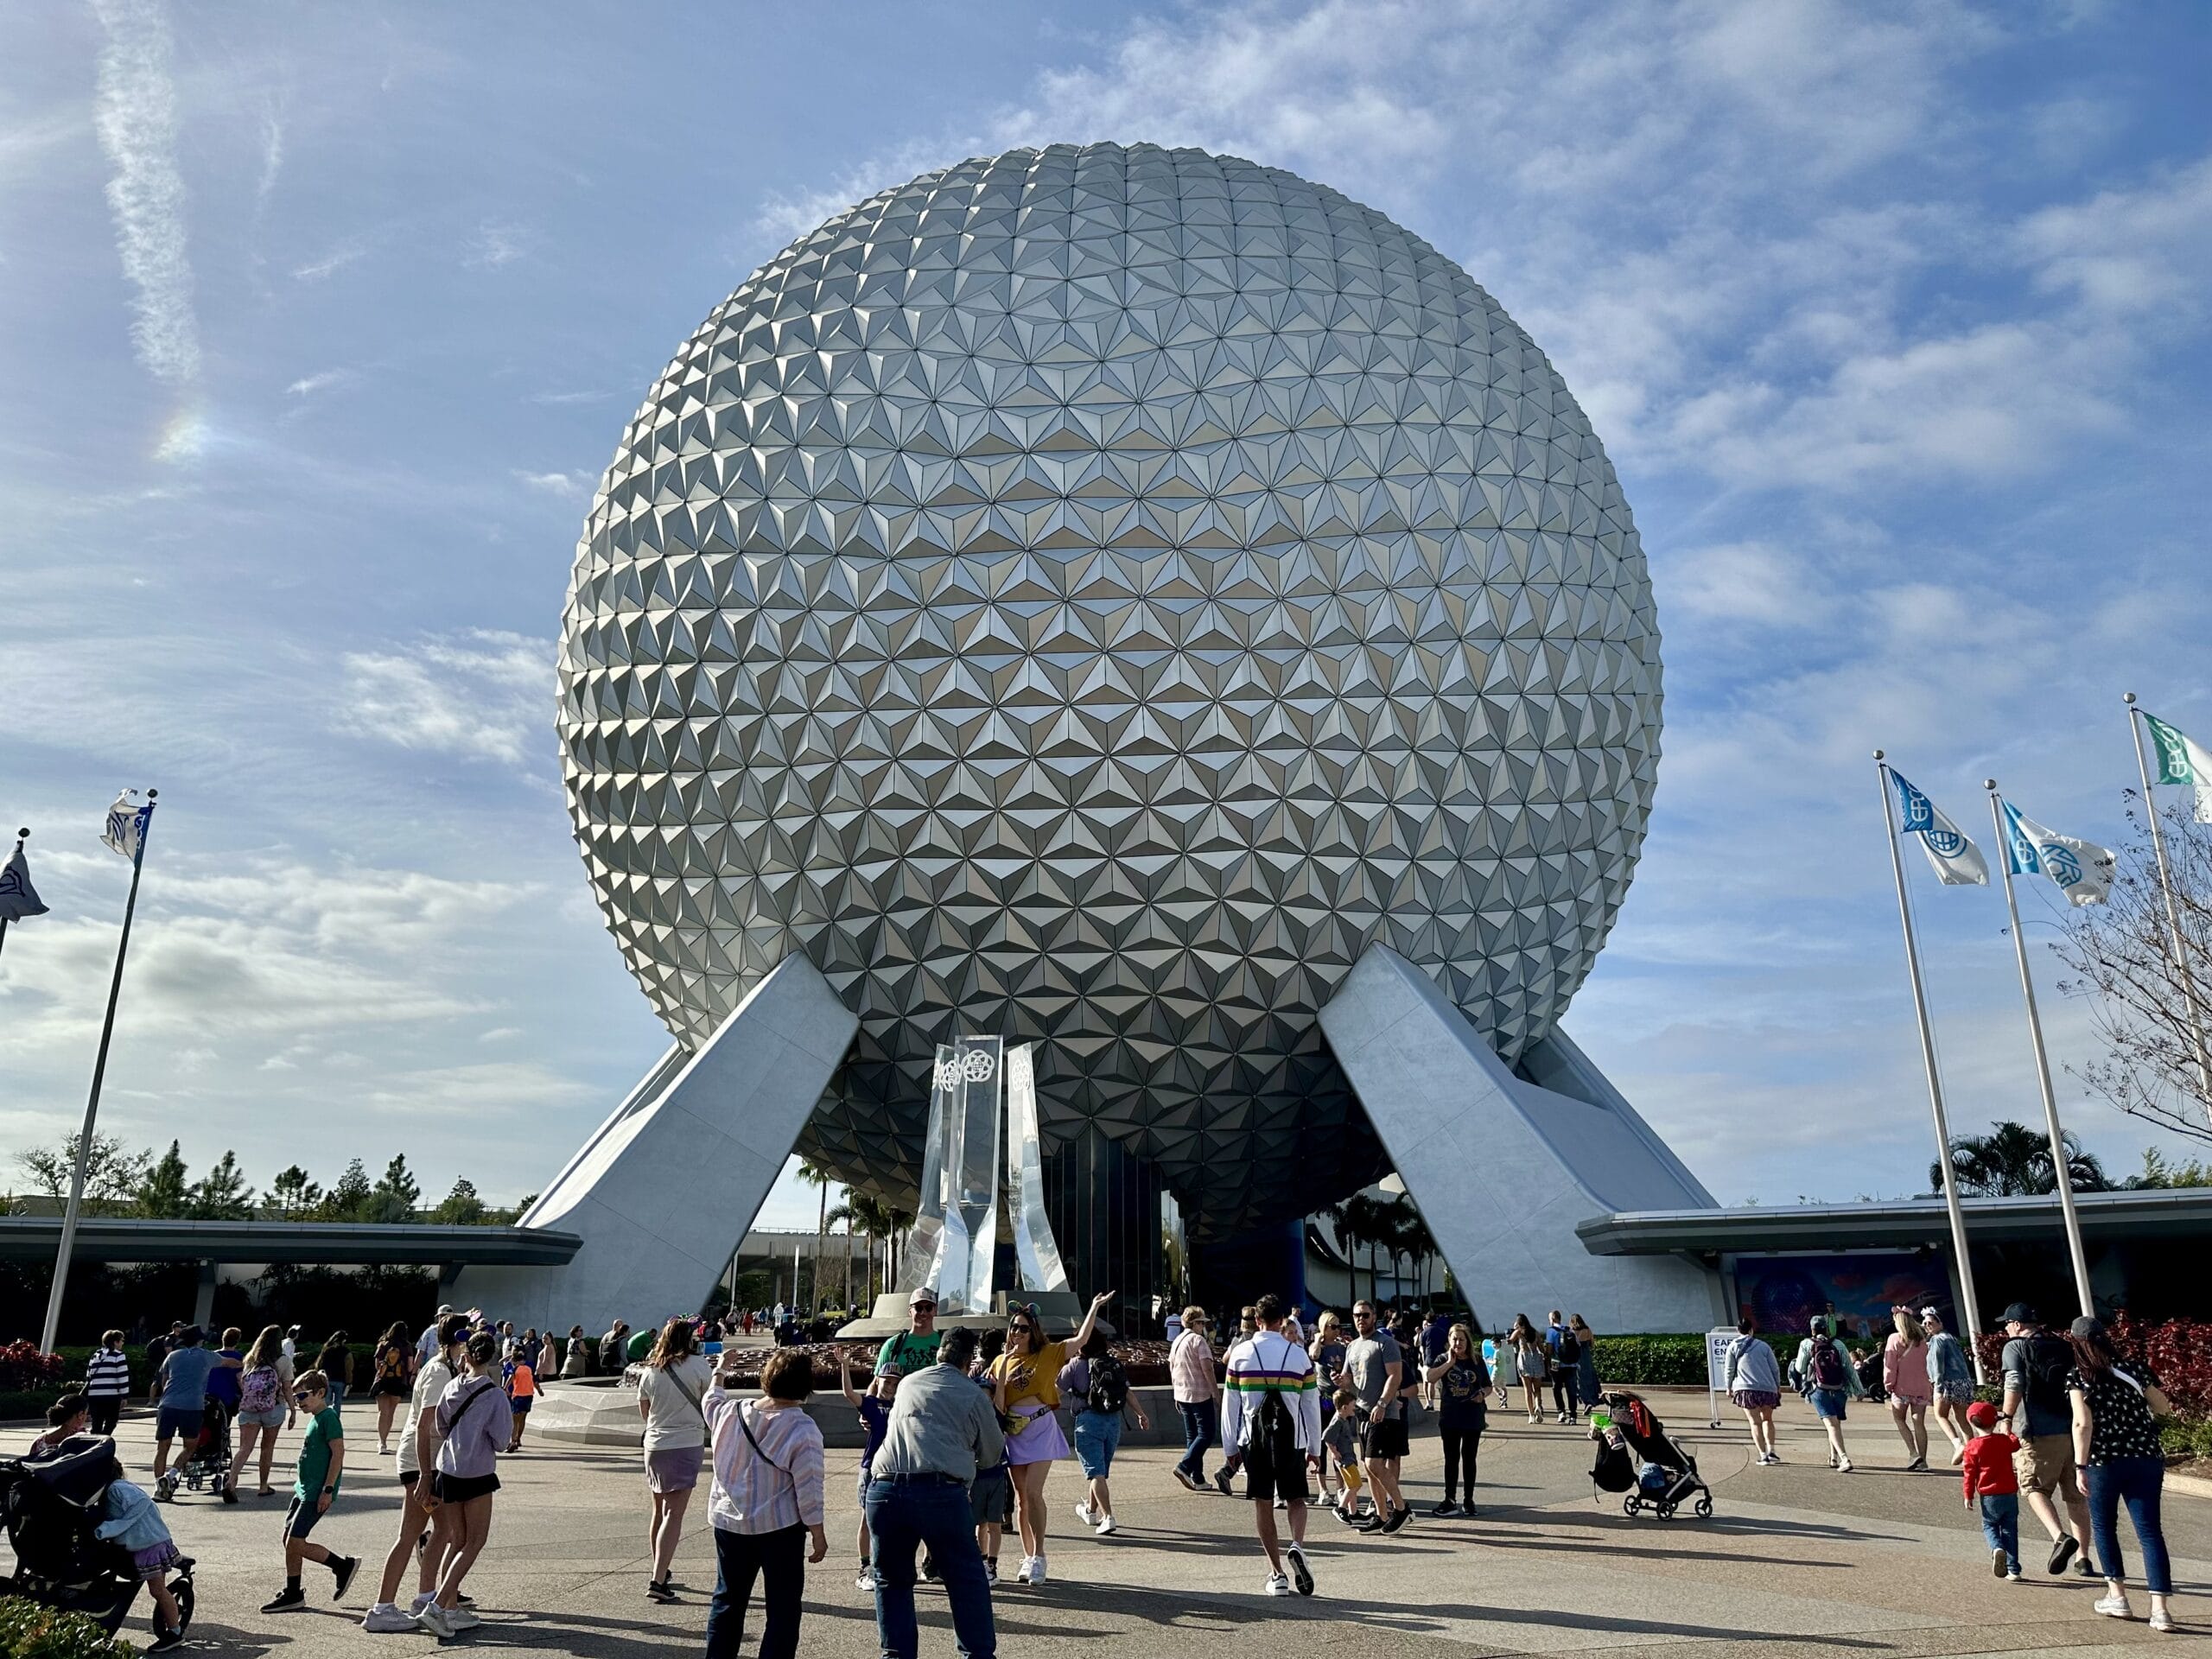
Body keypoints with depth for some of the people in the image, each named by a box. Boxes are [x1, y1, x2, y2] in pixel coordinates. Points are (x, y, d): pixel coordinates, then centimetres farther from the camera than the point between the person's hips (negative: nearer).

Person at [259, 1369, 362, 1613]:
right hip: (305, 1489, 10)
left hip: (317, 1492, -10)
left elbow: (338, 1453, -20)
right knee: (288, 1540, 11)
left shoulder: (329, 1417, -15)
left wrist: (328, 1489, -22)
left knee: (295, 1543, -11)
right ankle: (292, 1594, 21)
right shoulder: (315, 1418, 14)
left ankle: (344, 1566, 1)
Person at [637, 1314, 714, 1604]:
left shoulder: (649, 1371, 4)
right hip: (687, 1444, -5)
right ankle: (657, 1580, -13)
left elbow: (644, 1412, 14)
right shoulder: (698, 1365, -8)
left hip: (654, 1445, 5)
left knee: (660, 1511, 20)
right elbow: (712, 1402, -1)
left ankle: (661, 1571, 33)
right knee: (674, 1514, -5)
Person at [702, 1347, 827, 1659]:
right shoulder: (802, 1429, -18)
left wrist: (720, 1372, 39)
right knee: (782, 1609, 4)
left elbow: (711, 1401, 22)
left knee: (727, 1601, 19)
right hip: (780, 1528, -5)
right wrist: (818, 1534, -7)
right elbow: (808, 1488, -17)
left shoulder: (731, 1413, -3)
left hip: (730, 1523, 5)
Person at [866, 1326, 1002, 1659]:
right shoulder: (975, 1396, 11)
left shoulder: (907, 1384, 22)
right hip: (940, 1491, -3)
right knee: (966, 1578, 12)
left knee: (892, 1579, 20)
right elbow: (992, 1457, 22)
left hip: (884, 1488, 3)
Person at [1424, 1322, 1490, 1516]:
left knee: (1469, 1458, 9)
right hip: (1450, 1417, -1)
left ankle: (1469, 1500, 18)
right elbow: (1429, 1378, -17)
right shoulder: (1443, 1360, -1)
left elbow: (1488, 1387, 11)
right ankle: (1450, 1500, 8)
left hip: (1473, 1418, 1)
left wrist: (1482, 1394, -12)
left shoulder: (1477, 1361, 2)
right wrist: (1450, 1362, -17)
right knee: (1451, 1458, 3)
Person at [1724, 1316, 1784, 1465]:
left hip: (1745, 1389, -1)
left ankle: (1763, 1455, -4)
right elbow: (1775, 1368, 8)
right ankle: (1771, 1451, 11)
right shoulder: (1763, 1345, 5)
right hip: (1767, 1388, 1)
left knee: (1755, 1422, 3)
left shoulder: (1733, 1347, 4)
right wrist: (1778, 1386, 21)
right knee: (1767, 1419, 20)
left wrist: (1729, 1387, 19)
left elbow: (1729, 1370, 6)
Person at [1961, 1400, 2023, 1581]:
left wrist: (1968, 1496, 2)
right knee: (2010, 1529, 13)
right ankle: (2013, 1569, 10)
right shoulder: (2004, 1440, 0)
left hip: (1988, 1496, -2)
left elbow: (1969, 1473, -5)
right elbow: (2016, 1444, 24)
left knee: (1989, 1526, 15)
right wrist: (2008, 1433, 41)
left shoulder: (1972, 1447, -6)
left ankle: (1997, 1548, -15)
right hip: (2010, 1493, 2)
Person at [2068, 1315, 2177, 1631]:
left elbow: (2083, 1424, -13)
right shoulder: (2134, 1368, 5)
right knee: (2150, 1531, 3)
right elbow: (2163, 1408, 12)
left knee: (2104, 1526, 17)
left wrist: (2081, 1466, -9)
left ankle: (2117, 1596, 19)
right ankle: (2160, 1608, -4)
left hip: (2103, 1462, -3)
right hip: (2146, 1459, 3)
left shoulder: (2077, 1377, -5)